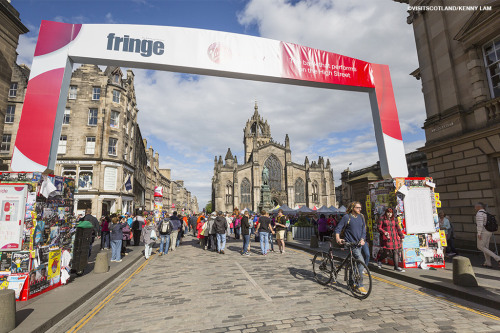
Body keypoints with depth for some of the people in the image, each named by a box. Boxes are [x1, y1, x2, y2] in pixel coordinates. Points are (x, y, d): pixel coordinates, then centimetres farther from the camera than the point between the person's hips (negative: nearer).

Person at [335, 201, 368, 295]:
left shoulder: (361, 217, 11)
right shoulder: (347, 217, -7)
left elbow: (363, 230, 10)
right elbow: (338, 228, -6)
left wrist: (362, 239, -7)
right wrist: (338, 238, -22)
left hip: (360, 243, 6)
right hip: (350, 243, -6)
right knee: (361, 261, -17)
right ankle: (360, 285, -7)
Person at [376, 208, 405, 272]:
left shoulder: (394, 219, 14)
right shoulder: (382, 219, 0)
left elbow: (398, 228, 19)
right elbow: (379, 228, -5)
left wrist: (402, 237, 17)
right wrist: (384, 232, -21)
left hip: (394, 238, 5)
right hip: (386, 238, -5)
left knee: (396, 251, 0)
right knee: (386, 252, -6)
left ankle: (396, 267, 8)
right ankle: (378, 260, 21)